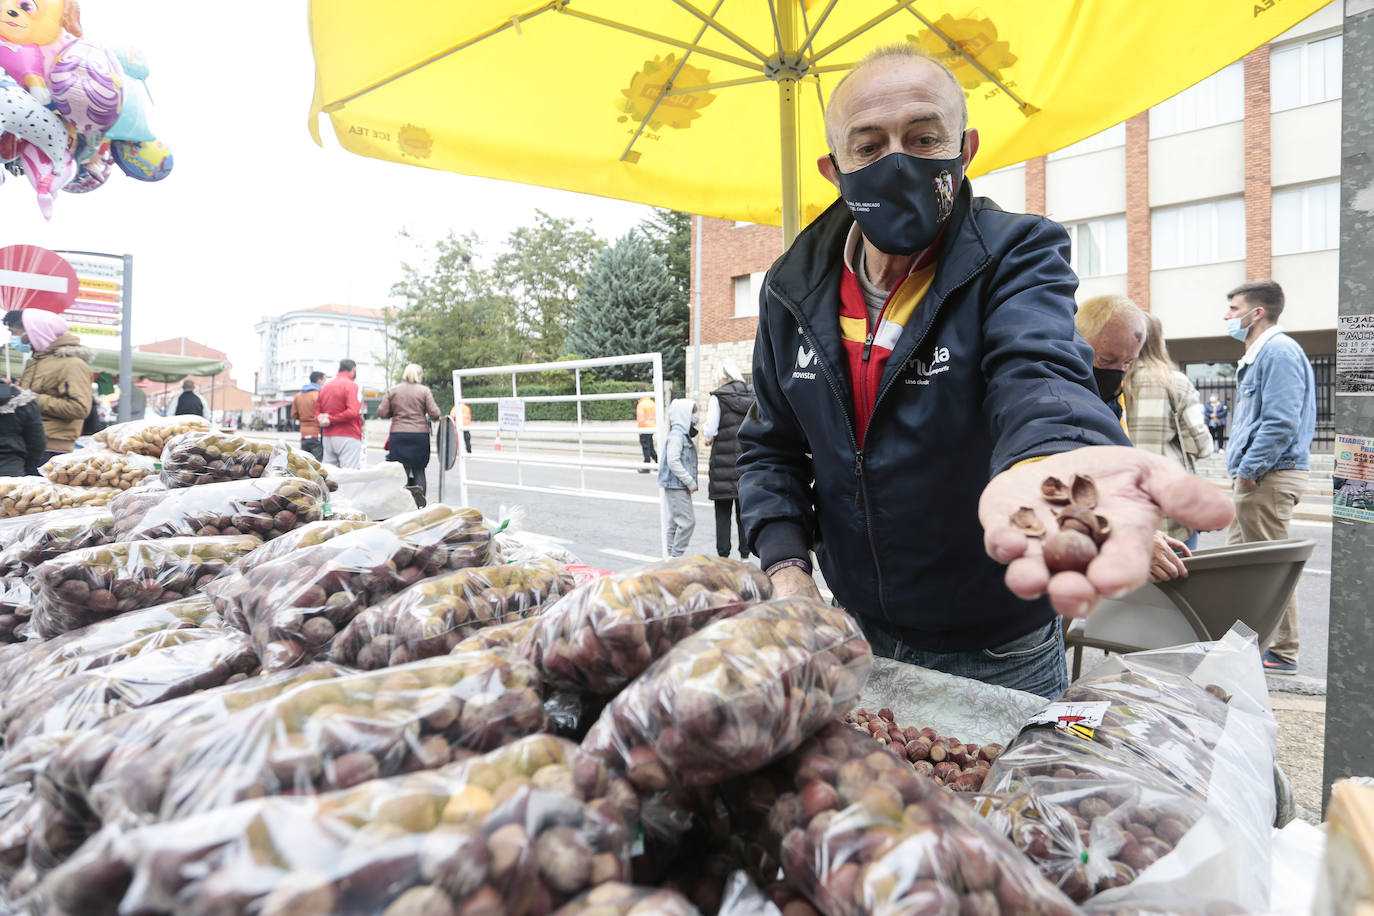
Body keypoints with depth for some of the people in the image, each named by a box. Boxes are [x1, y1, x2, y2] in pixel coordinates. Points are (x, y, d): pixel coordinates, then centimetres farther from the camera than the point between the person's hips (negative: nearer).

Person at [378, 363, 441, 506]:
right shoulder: (424, 391, 0)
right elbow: (434, 414, -7)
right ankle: (420, 506, 5)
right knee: (419, 471, 8)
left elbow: (382, 413, 3)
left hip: (398, 435, 1)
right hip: (420, 435, -1)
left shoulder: (393, 391, 6)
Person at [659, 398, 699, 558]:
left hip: (681, 486, 10)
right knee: (687, 521, -10)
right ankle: (677, 555, -4)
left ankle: (672, 555, 22)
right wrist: (690, 482, -20)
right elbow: (673, 462, -23)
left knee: (675, 522, 14)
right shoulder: (676, 435, -16)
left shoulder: (685, 434, 16)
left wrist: (691, 482, 14)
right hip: (676, 485, -10)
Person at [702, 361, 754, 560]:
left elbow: (710, 432, -11)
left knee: (723, 514, 4)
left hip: (724, 462, -4)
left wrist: (707, 435, 11)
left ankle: (723, 555, 5)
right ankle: (745, 555, 14)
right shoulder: (753, 396, 6)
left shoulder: (718, 397, -7)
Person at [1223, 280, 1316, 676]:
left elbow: (1281, 422, -21)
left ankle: (1282, 653, 7)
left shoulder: (1279, 351, -13)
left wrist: (1248, 471, -19)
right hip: (1254, 477, 11)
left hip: (1269, 477, -11)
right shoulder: (1258, 354, 20)